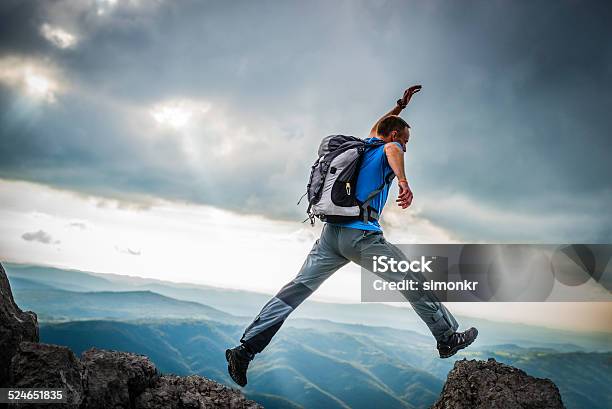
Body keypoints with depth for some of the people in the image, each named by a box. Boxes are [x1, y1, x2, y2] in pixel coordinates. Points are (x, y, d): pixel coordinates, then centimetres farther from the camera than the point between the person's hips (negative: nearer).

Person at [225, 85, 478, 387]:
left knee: (295, 290, -1)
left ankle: (245, 349, -7)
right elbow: (390, 149, -22)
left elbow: (375, 130, 49)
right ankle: (447, 339, 19)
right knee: (415, 284, 8)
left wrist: (400, 105, 56)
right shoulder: (388, 149, 5)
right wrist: (403, 181, -39)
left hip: (330, 233, 7)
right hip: (362, 235, -7)